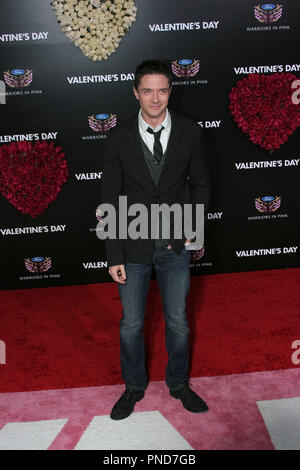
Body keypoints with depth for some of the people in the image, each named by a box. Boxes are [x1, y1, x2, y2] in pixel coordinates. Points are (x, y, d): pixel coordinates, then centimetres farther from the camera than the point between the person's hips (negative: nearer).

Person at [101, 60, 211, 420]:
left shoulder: (189, 132, -4)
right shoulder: (120, 138, -7)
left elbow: (200, 183, 7)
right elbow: (110, 198, -5)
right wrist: (114, 255, -7)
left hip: (176, 246, 1)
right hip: (134, 247, 0)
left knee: (178, 322, 15)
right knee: (131, 325, 12)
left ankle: (178, 383, 39)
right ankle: (134, 386, 37)